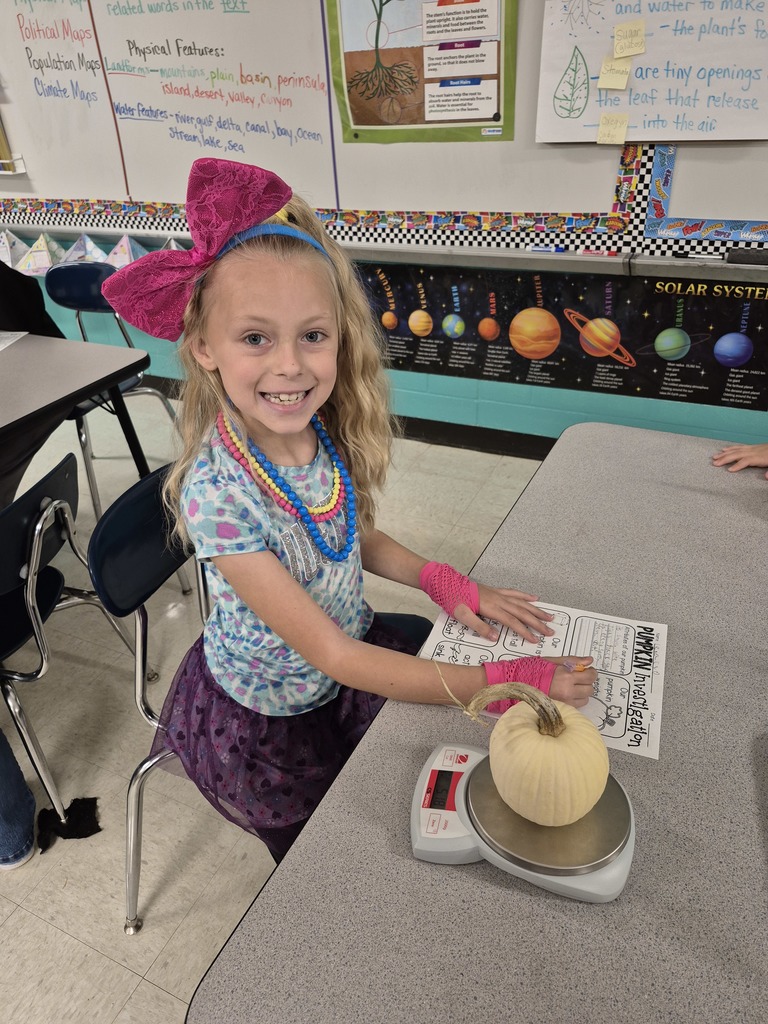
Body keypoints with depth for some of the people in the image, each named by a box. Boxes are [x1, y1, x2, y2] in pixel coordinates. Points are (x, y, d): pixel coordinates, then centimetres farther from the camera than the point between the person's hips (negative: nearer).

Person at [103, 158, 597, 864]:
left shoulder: (326, 435, -17)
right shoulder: (218, 493, -35)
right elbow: (332, 656, -32)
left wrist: (444, 581, -14)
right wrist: (509, 680, -33)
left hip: (352, 647, 5)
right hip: (272, 718, -5)